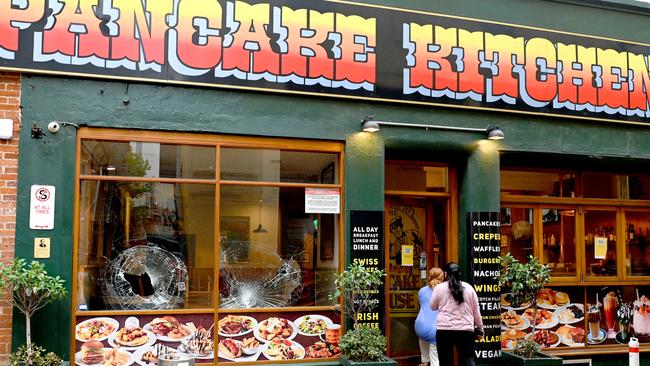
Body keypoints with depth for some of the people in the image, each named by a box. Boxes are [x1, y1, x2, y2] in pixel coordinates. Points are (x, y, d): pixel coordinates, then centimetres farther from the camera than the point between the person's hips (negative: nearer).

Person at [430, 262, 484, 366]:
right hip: (466, 330, 1)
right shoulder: (468, 287, 6)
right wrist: (480, 329, 19)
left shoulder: (439, 288, 1)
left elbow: (433, 307, 14)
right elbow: (476, 311, 11)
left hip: (444, 330, -1)